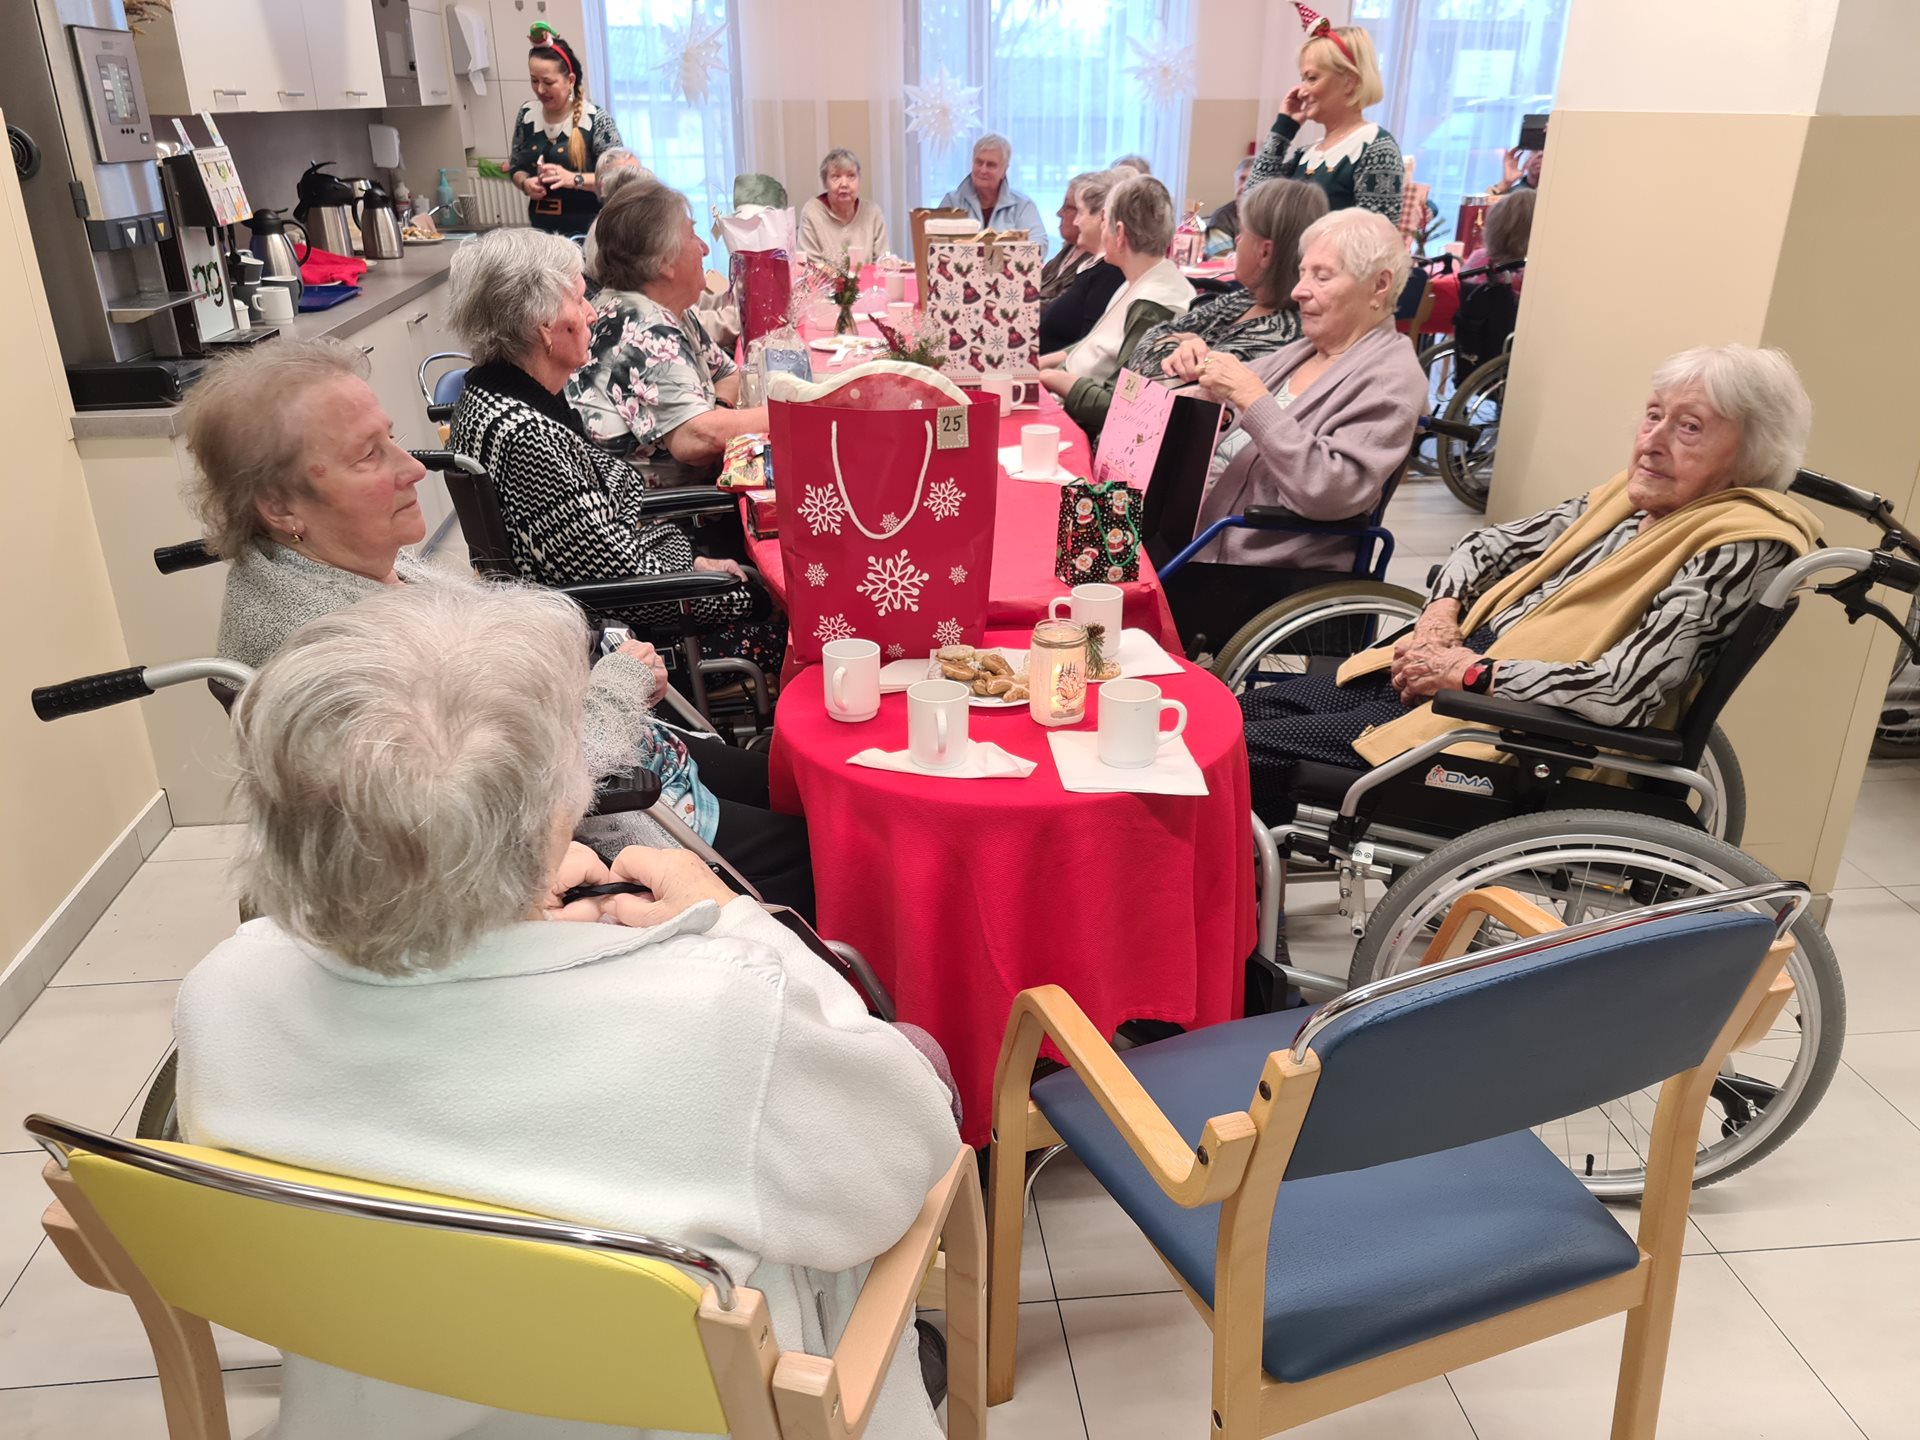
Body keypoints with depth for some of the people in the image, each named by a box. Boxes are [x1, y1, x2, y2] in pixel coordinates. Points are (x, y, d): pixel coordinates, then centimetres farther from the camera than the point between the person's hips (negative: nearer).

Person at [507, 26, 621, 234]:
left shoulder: (595, 119, -10)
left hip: (587, 230, -4)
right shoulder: (527, 114, 5)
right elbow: (516, 167, 15)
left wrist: (574, 179, -23)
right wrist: (525, 184, -6)